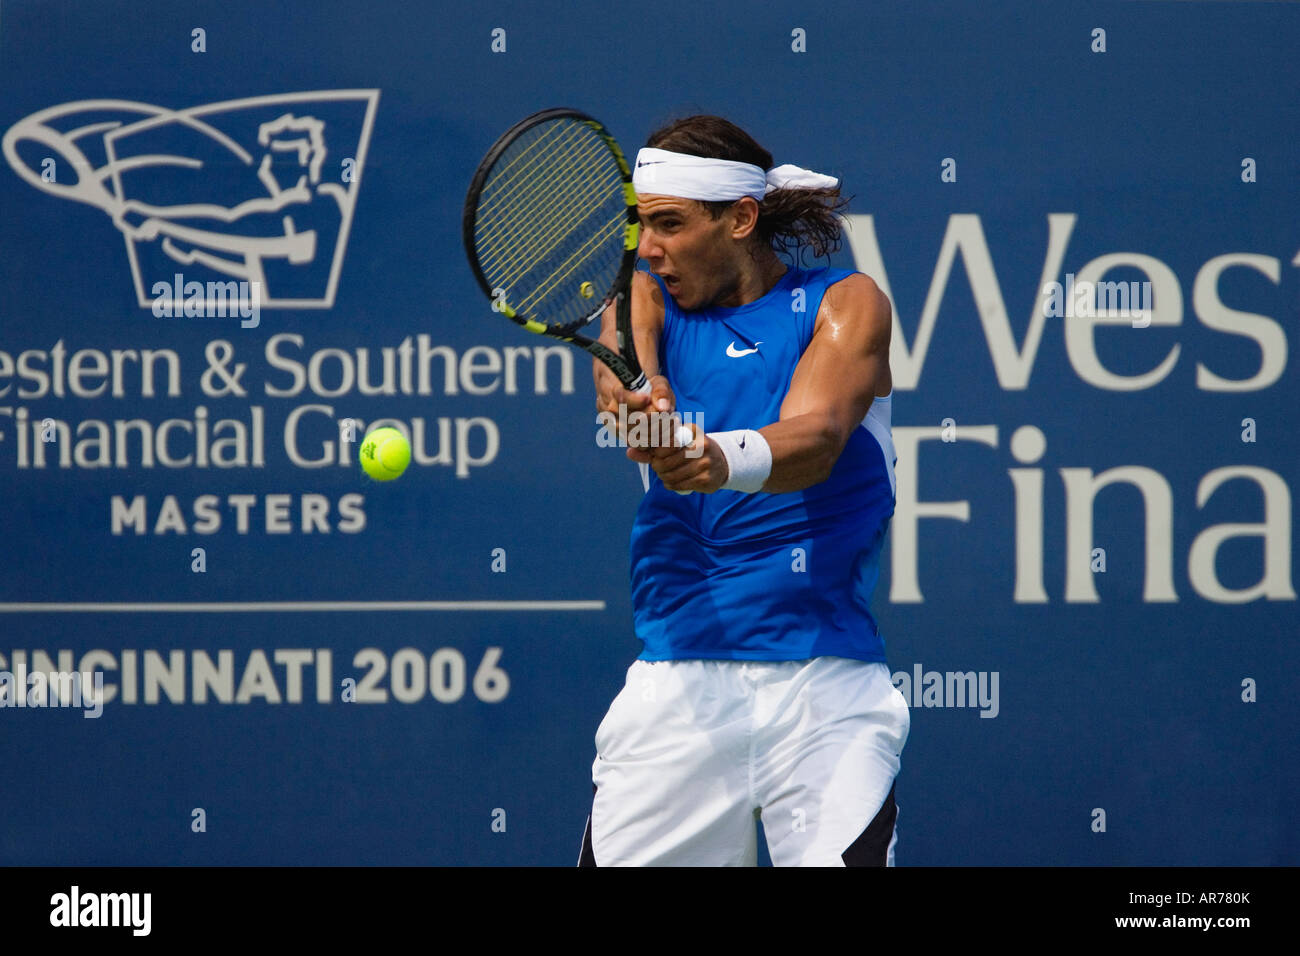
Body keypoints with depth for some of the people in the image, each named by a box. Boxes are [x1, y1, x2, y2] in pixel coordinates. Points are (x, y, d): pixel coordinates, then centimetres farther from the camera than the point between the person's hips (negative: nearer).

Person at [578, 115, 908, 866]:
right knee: (613, 861, -3)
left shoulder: (846, 305, 3)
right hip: (677, 680, 2)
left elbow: (817, 437, -16)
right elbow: (622, 371, -14)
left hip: (825, 682, -2)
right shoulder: (649, 299, 10)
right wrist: (637, 404, -39)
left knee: (848, 859, -20)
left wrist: (726, 460, -38)